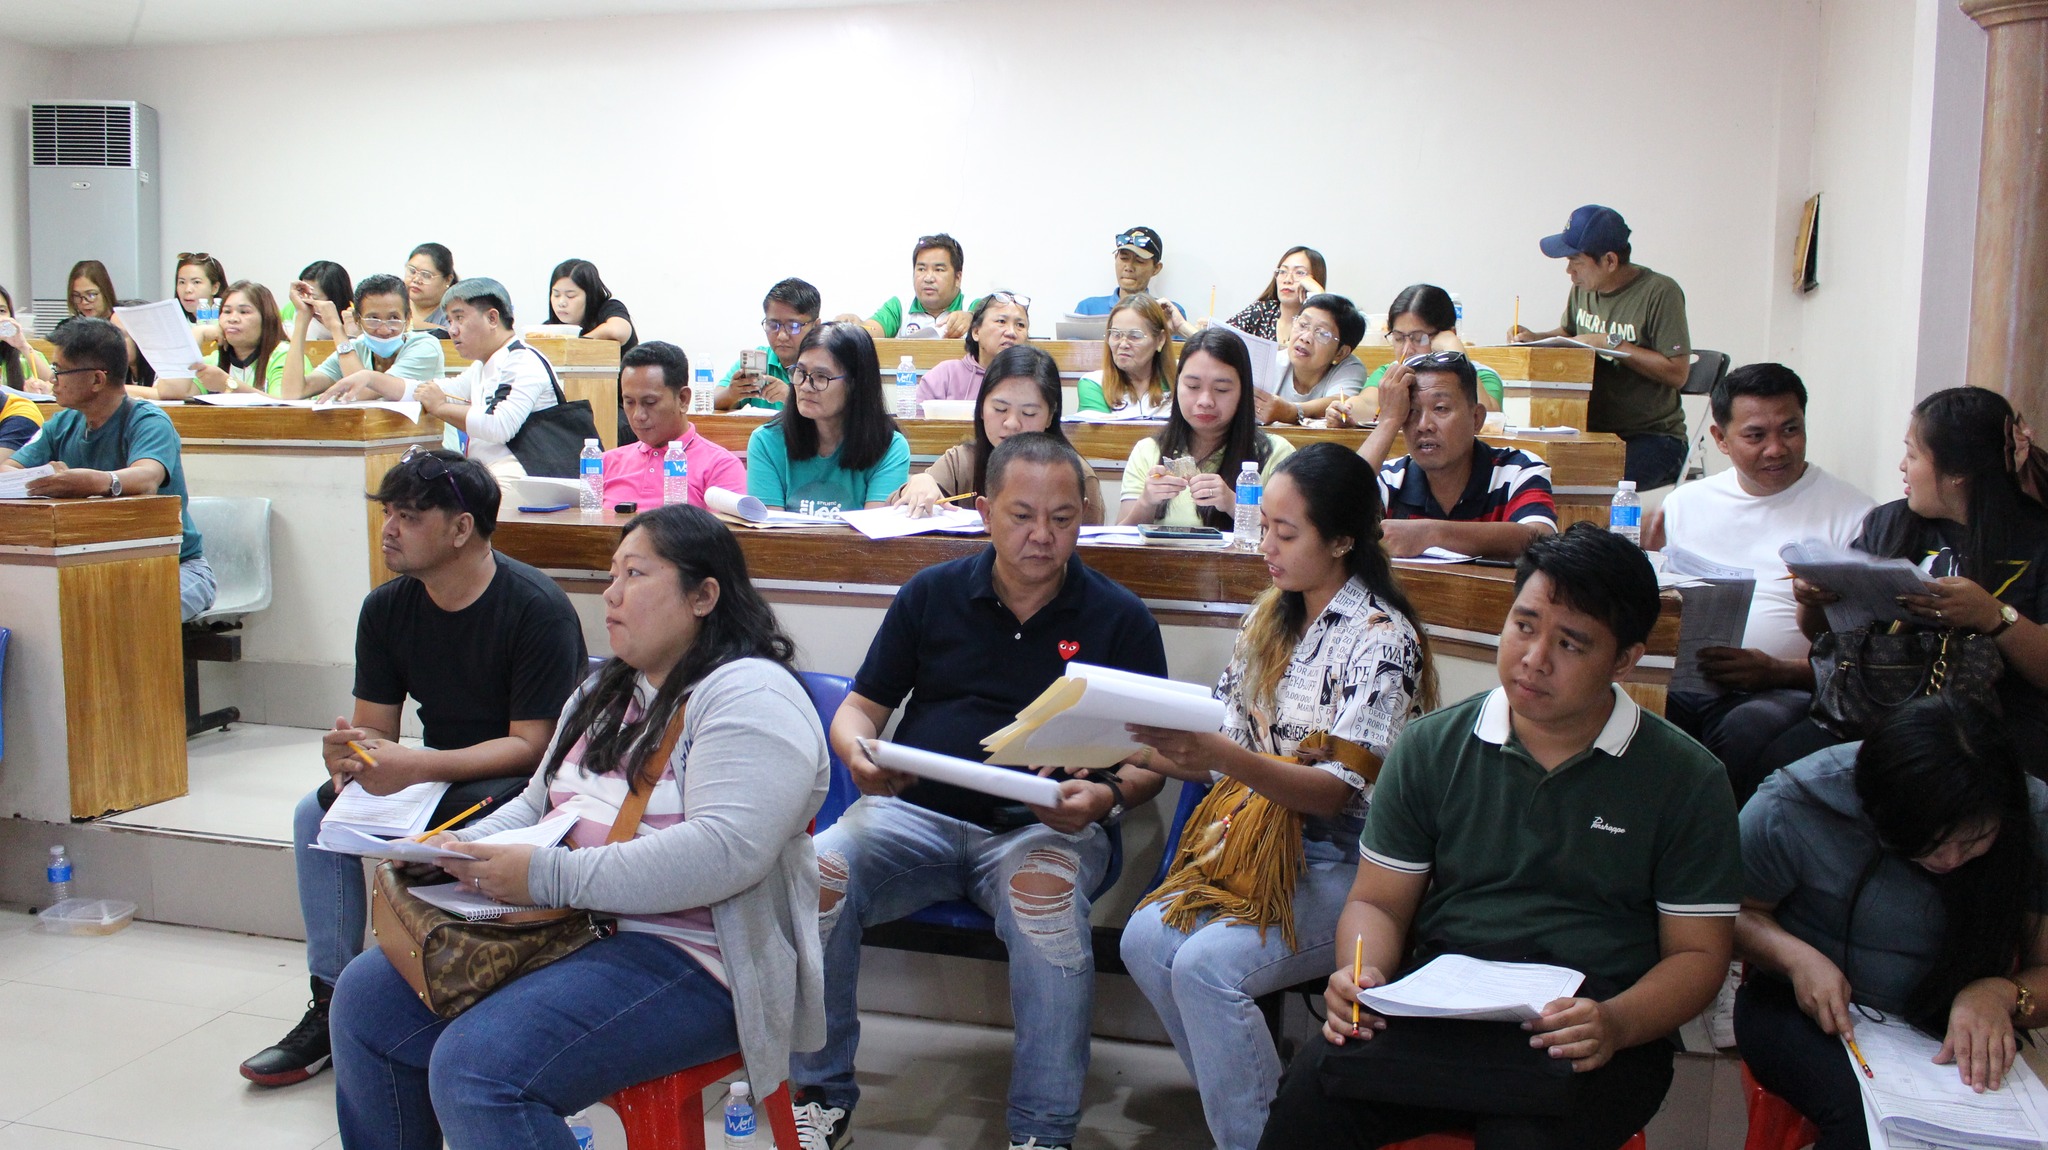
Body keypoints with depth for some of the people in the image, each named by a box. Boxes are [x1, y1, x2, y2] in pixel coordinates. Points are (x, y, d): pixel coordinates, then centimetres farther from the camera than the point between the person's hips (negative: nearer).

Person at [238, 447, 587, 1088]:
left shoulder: (537, 609, -21)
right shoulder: (387, 609, 0)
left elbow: (531, 745, -22)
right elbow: (373, 726, 2)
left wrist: (420, 768, -32)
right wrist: (349, 752, -23)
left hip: (519, 783, -7)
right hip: (436, 775, 7)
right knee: (319, 811, -11)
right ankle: (331, 1004, -3)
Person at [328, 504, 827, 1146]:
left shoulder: (748, 695, -13)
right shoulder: (605, 693, 19)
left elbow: (724, 851, -26)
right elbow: (538, 804, 24)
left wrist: (550, 876, -26)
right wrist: (467, 846, 2)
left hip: (688, 958, -10)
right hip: (560, 928, 10)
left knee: (478, 1065, -26)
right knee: (367, 998, 5)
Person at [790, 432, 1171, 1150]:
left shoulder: (1120, 619, 5)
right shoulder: (931, 594, 10)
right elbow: (859, 708, 13)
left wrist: (1110, 796, -17)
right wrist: (859, 752, -11)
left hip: (1043, 826, -2)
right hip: (915, 813, 2)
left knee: (1047, 900, -36)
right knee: (815, 876, -26)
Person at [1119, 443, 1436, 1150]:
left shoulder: (1382, 640, -13)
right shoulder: (1271, 618, 10)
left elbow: (1338, 792, -20)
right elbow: (1221, 747, 11)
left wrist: (1223, 757, -35)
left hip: (1344, 863, -7)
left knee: (1207, 964, -27)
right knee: (1145, 940, -18)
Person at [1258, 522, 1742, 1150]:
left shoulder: (1687, 781, 4)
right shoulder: (1430, 747, 9)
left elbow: (1698, 952, 4)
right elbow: (1378, 902, 12)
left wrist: (1617, 1024, -17)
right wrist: (1362, 972, -12)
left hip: (1586, 1042, -1)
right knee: (1311, 1097, -27)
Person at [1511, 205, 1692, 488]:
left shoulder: (1660, 293, -13)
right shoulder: (1583, 287, 8)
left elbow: (1677, 373, -18)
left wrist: (1610, 343, -17)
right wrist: (1534, 338, 6)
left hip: (1652, 436, -6)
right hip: (1593, 431, 6)